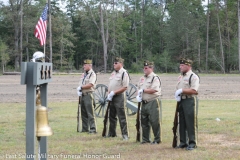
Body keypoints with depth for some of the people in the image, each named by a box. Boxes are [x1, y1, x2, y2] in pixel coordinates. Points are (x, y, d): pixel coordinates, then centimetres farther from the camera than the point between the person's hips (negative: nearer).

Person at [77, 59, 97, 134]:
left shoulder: (92, 74, -8)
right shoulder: (83, 74, 17)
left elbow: (90, 85, -20)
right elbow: (80, 85, 17)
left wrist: (81, 87, -11)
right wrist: (79, 90, -3)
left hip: (88, 95, -8)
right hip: (82, 95, 8)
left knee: (90, 113, -9)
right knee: (83, 113, 11)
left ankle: (93, 129, -8)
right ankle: (85, 129, 17)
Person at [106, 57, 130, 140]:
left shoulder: (124, 73, -10)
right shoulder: (113, 73, 15)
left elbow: (125, 87, -16)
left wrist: (113, 92, -17)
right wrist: (109, 94, 4)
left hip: (119, 97, -8)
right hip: (112, 98, 8)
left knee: (122, 117, -6)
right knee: (112, 116, 14)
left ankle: (125, 135, -3)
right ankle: (112, 133, 24)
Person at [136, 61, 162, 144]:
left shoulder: (155, 78, -9)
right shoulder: (142, 78, 16)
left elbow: (154, 90, -20)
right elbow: (139, 89, 23)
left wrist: (143, 90, -12)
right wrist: (138, 95, 1)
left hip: (153, 102, -8)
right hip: (144, 102, 8)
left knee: (155, 122, -5)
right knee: (144, 122, 11)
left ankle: (157, 139, 4)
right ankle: (145, 139, 21)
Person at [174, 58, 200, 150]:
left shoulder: (193, 77, -8)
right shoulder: (180, 77, 17)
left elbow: (194, 91, -18)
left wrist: (182, 91, -18)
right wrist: (177, 95, 0)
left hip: (190, 101, -8)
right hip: (181, 101, 8)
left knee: (191, 123, -6)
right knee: (182, 123, 10)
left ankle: (192, 143, -1)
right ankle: (183, 142, 18)